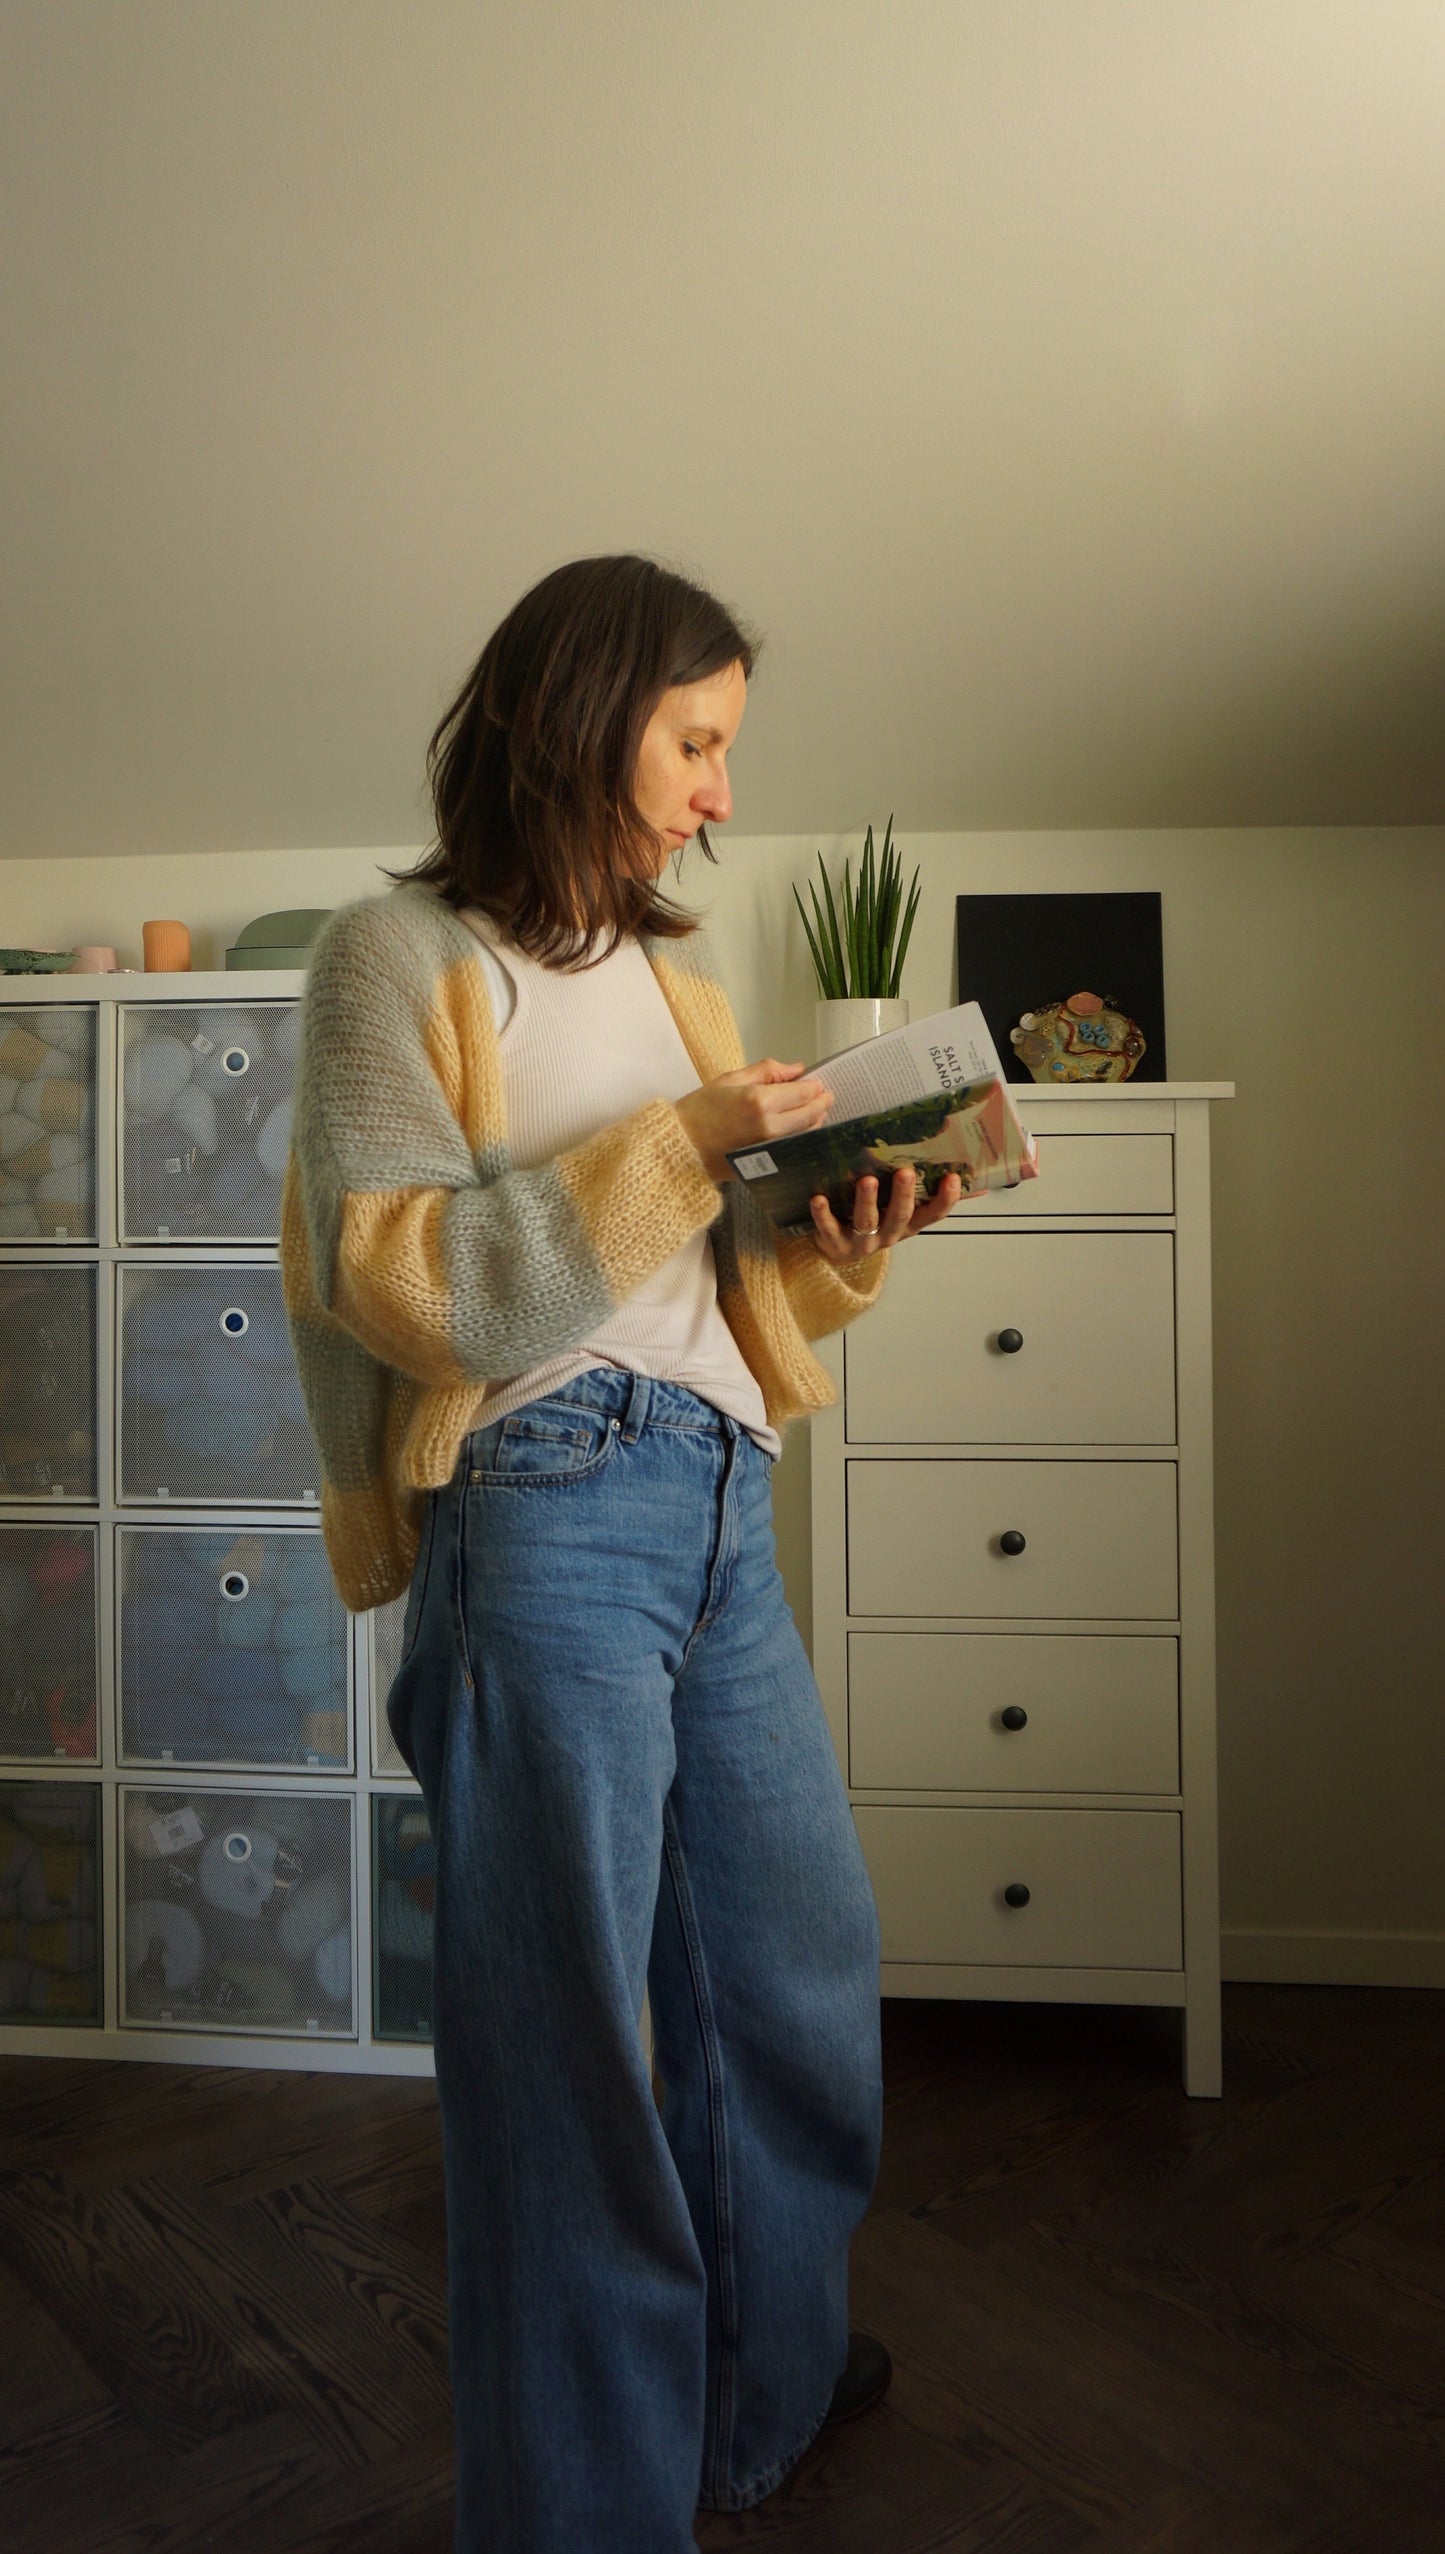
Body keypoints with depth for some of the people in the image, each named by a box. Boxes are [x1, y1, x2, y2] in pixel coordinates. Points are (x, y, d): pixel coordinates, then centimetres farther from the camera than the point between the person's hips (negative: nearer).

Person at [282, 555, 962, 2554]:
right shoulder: (402, 957, -3)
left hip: (718, 1507, 8)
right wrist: (676, 1140, -16)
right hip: (539, 1511, -7)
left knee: (806, 1957, 18)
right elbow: (395, 1279, -13)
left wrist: (843, 1244, -2)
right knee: (569, 2029, 4)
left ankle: (767, 2383, 43)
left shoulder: (672, 967, 17)